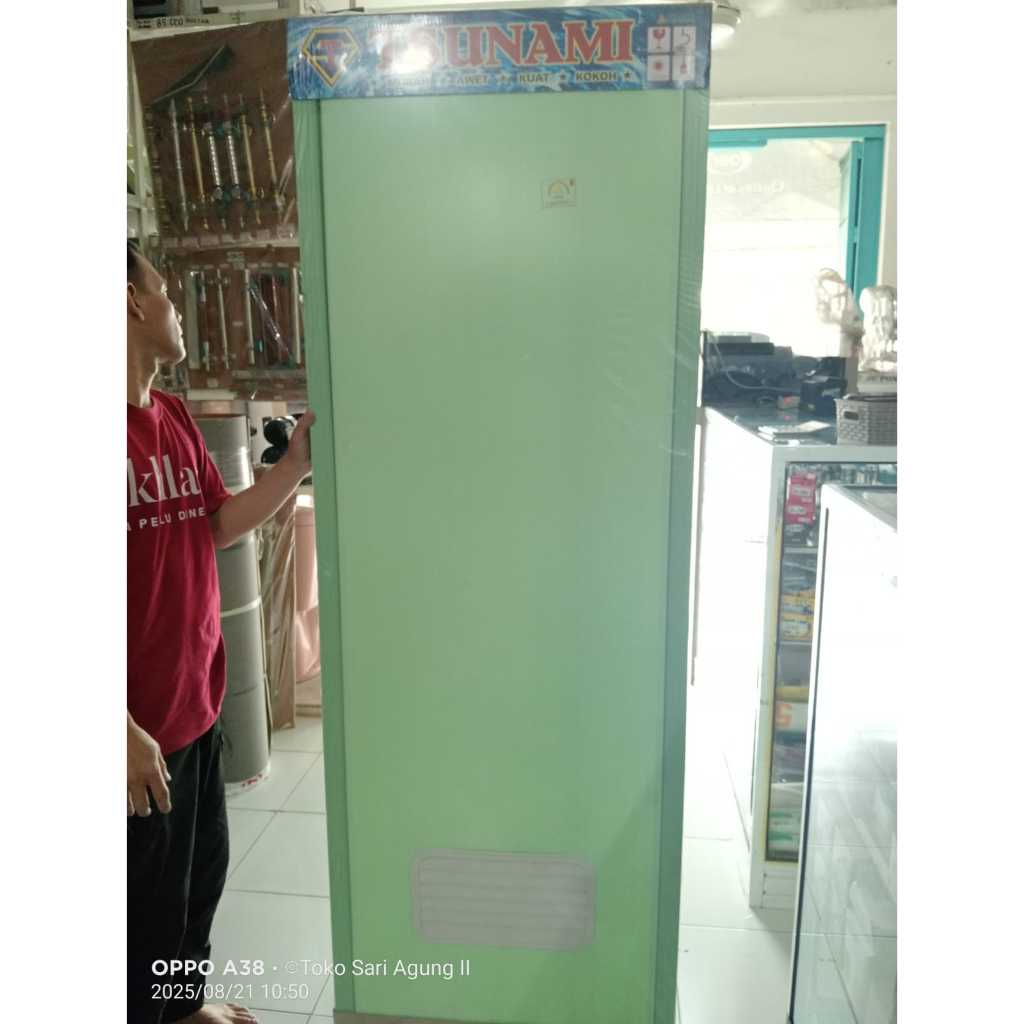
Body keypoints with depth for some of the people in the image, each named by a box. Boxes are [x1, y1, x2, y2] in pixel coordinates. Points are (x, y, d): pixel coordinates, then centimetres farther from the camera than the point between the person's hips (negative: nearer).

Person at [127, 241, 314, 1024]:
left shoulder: (175, 417, 7)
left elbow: (220, 525, 14)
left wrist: (296, 464, 1)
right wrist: (125, 728, -24)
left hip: (197, 700, 9)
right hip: (139, 722, -8)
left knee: (202, 872, 25)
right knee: (151, 900, 12)